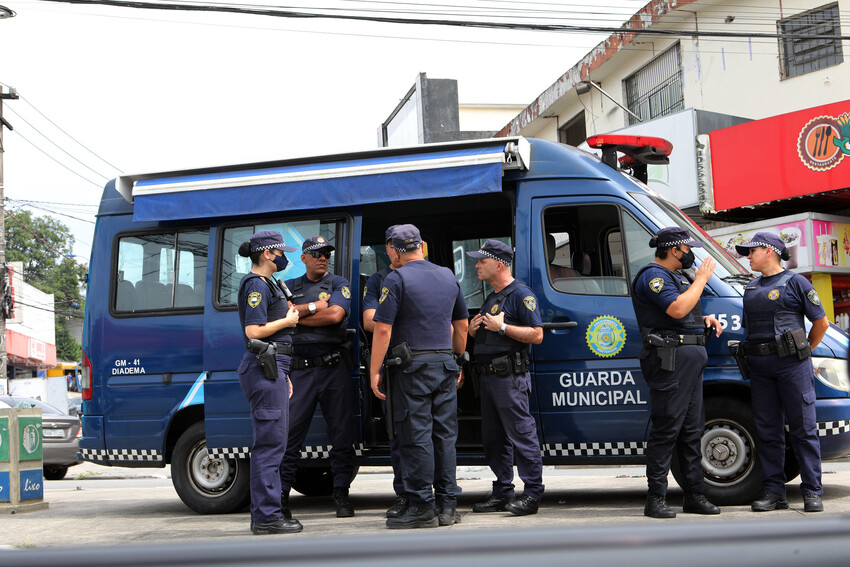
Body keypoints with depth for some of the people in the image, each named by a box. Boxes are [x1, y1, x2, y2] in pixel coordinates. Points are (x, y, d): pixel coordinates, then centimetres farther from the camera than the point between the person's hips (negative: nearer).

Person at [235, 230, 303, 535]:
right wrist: (288, 320, -7)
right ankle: (267, 517, -5)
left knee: (272, 444, 13)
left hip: (272, 368, 11)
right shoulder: (256, 284, -10)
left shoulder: (267, 284, 22)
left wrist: (282, 375, 25)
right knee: (270, 444, -9)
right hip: (264, 369, -11)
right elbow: (253, 331, -20)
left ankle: (266, 512, 19)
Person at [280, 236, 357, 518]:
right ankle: (281, 492, 7)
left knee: (342, 433, 1)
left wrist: (296, 316, -4)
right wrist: (314, 307, -8)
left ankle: (341, 495, 9)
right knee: (289, 432, -1)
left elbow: (335, 315, -10)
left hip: (334, 367, -1)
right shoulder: (290, 287, 15)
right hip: (300, 369, 1)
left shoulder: (339, 284, 8)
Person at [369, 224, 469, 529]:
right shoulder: (449, 276, 12)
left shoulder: (397, 279, -8)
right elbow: (461, 325, 19)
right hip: (445, 366, 6)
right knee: (444, 435, 9)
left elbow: (382, 329, -13)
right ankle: (447, 506, 13)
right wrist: (457, 361, 27)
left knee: (416, 437, -2)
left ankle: (422, 507, 0)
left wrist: (374, 371, -8)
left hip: (412, 367, -6)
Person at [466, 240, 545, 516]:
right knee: (494, 439, 11)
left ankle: (532, 494, -2)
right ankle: (502, 494, 19)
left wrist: (501, 327, -18)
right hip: (488, 377, 10)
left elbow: (537, 335, -16)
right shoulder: (491, 297, 21)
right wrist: (473, 329, 8)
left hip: (510, 377, -10)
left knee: (522, 435, -7)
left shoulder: (521, 294, -8)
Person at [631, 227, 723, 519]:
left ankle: (694, 495, 17)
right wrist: (701, 279, -12)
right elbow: (677, 309, -23)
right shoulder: (653, 276, -9)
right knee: (666, 429, -9)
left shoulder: (674, 277, 23)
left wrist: (706, 320, 12)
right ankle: (656, 499, -5)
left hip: (691, 358, 10)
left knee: (691, 429, 11)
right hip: (670, 359, -10)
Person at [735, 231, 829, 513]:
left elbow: (821, 323, 2)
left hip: (791, 364, -6)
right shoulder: (750, 288, 17)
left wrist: (802, 352, 6)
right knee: (768, 431, 5)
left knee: (803, 429, -3)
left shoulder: (795, 282, 0)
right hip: (759, 366, 6)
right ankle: (774, 492, 10)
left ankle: (812, 493, 2)